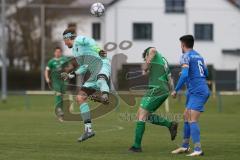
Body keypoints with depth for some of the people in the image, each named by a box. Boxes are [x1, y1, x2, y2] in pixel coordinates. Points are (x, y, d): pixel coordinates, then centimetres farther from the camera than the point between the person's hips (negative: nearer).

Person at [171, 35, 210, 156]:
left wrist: (176, 90, -12)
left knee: (192, 120, -15)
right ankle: (185, 147, 25)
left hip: (197, 92, -9)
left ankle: (198, 149, -22)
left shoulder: (186, 56, -8)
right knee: (186, 117, 17)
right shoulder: (199, 56, 17)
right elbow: (206, 73, 27)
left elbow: (184, 75, -21)